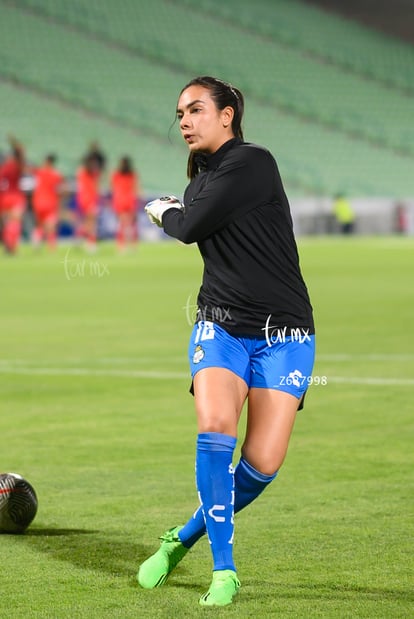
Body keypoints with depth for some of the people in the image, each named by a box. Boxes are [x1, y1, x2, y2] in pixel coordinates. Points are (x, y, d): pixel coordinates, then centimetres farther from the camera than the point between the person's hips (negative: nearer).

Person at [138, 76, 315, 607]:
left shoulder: (253, 163, -12)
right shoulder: (200, 180, 12)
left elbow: (190, 226, -13)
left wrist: (163, 210, 6)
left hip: (284, 335, -5)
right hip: (220, 327, 5)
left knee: (262, 464, -13)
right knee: (215, 425, -23)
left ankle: (184, 538, 13)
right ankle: (223, 570, -15)